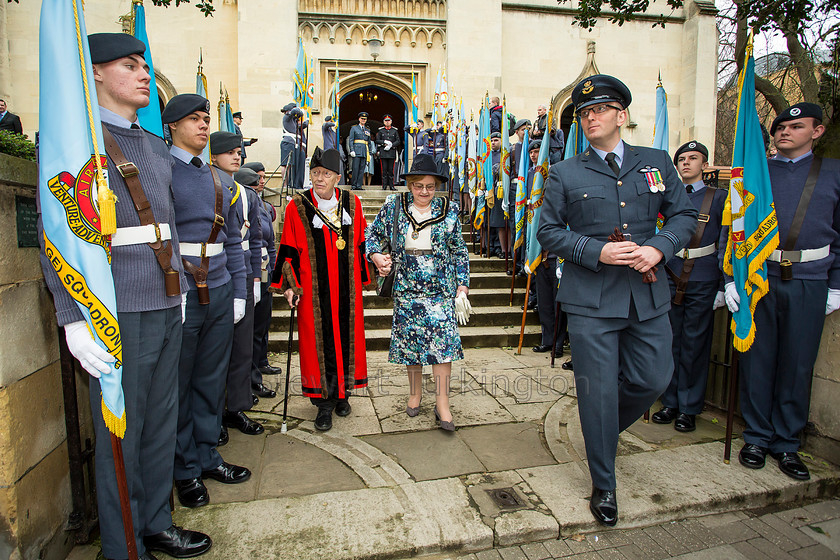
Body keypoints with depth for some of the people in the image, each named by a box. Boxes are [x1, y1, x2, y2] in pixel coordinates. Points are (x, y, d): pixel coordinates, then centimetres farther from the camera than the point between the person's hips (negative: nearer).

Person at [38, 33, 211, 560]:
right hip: (118, 312, -6)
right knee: (120, 433, 3)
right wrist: (75, 318, -16)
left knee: (162, 423, 14)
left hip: (166, 308, 7)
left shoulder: (157, 147, 17)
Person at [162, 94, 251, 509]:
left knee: (211, 381, 14)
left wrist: (238, 293, 10)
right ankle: (186, 470, 23)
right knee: (177, 386, 7)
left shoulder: (221, 180, 14)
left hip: (219, 295, 6)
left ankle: (207, 456, 30)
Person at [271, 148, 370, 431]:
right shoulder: (297, 206, -2)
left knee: (347, 337, 9)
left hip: (346, 288, 2)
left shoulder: (352, 203, 4)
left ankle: (342, 392, 27)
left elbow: (361, 244, 11)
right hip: (314, 290, -2)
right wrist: (289, 285, -5)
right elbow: (288, 250, 1)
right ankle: (324, 401, 14)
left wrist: (362, 278, 12)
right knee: (319, 341, 1)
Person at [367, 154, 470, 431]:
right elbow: (373, 234, 11)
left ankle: (442, 403, 2)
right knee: (409, 339, 8)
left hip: (440, 288, -1)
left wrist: (462, 286, 1)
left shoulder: (449, 210, 2)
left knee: (442, 340, -6)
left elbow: (459, 251, 6)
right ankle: (415, 393, 27)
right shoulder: (394, 206, 3)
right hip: (406, 287, 1)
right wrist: (376, 255, -9)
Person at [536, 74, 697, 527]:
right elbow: (548, 231, 0)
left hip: (648, 295, 3)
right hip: (591, 300, -3)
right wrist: (597, 252, -14)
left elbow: (685, 215, 10)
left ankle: (603, 430, 41)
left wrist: (659, 248, -10)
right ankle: (603, 485, 23)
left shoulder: (657, 163, 11)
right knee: (598, 393, 3)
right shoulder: (564, 174, 3)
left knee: (653, 380, 9)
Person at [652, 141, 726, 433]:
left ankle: (689, 408, 16)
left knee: (694, 345, 4)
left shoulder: (718, 198, 4)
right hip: (669, 279, 2)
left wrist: (723, 286, -4)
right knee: (670, 342, 7)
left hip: (702, 283, -2)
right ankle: (670, 402, 21)